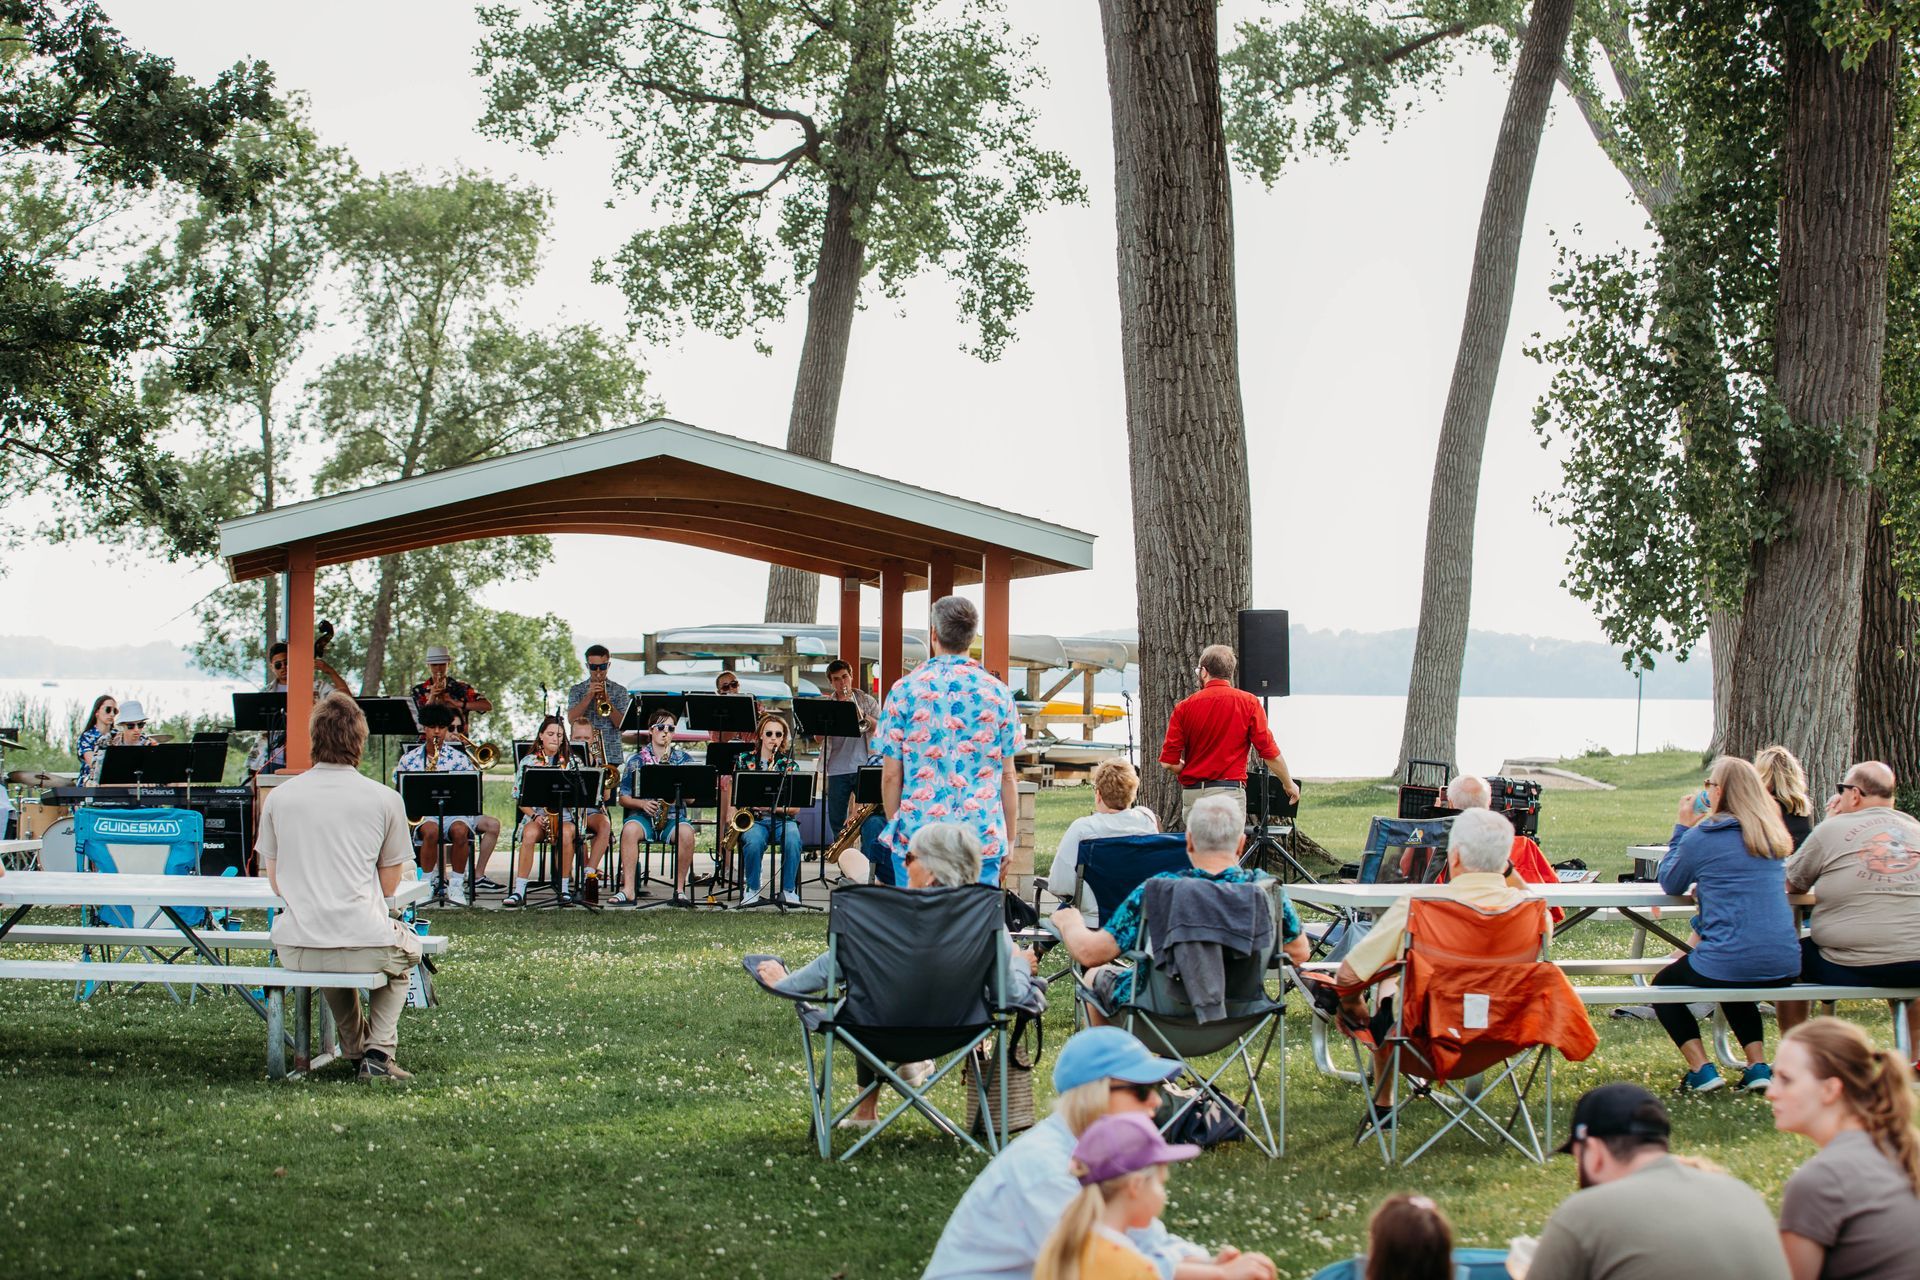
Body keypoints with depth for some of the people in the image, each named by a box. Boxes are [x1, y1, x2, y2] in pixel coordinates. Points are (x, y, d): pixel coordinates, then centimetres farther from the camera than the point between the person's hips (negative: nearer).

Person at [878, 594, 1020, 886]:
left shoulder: (904, 690, -1)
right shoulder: (998, 693, 2)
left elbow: (891, 775, 0)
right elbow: (1008, 777, 5)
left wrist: (894, 829, 14)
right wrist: (1008, 840, 14)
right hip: (983, 840, 1)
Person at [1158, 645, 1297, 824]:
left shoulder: (1184, 707, 3)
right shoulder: (1249, 703, -1)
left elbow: (1168, 762, 0)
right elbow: (1270, 753, -3)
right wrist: (1289, 784, 12)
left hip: (1191, 794, 2)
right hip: (1230, 792, -2)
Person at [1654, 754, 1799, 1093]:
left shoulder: (1702, 837, -7)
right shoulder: (1773, 836, 12)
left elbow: (1669, 883, 9)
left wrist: (1682, 827, 14)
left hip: (1728, 966, -6)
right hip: (1784, 966, 6)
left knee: (1663, 985, 22)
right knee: (1736, 989, 39)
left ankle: (1701, 1069, 5)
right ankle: (1757, 1065, 20)